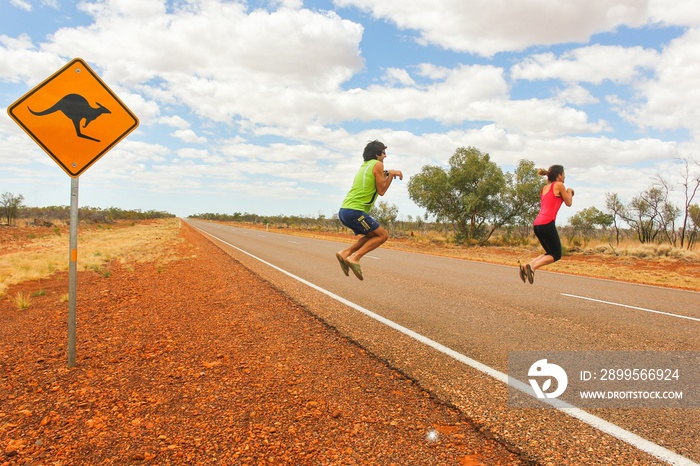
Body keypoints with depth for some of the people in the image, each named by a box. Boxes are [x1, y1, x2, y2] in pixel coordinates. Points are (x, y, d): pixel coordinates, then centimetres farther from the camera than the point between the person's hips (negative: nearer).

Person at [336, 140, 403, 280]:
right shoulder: (377, 164, -2)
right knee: (383, 234, -1)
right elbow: (381, 191, -2)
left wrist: (387, 174, 23)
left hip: (344, 211, 9)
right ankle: (355, 258, -12)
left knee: (373, 235, 21)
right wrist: (391, 174, 7)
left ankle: (345, 253, 8)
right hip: (354, 211, -9)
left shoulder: (364, 166, 22)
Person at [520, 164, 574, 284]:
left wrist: (565, 193, 32)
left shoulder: (544, 188, 23)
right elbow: (568, 203, 10)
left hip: (537, 224, 8)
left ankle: (527, 266, -1)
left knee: (551, 253, 17)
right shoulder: (559, 185, 3)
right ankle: (533, 266, -18)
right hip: (547, 223, -8)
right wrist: (569, 192, 27)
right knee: (556, 254, 1)